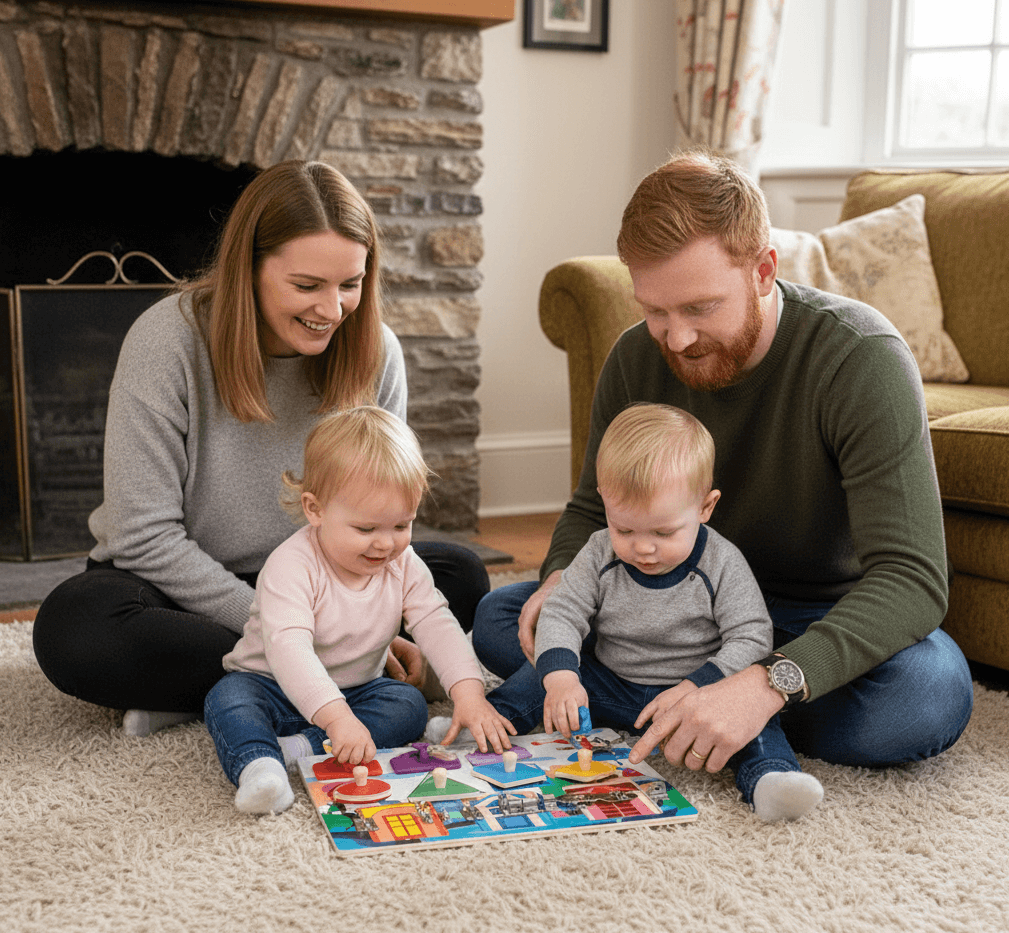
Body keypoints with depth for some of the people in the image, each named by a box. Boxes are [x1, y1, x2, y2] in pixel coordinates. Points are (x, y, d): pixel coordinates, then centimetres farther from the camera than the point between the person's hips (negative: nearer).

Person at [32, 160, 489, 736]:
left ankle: (203, 693, -20)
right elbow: (147, 537, -21)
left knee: (462, 578, -17)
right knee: (74, 631, -35)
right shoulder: (168, 342, -20)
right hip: (171, 583, -3)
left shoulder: (375, 353, -9)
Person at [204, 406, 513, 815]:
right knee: (227, 698, -31)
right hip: (273, 686, -4)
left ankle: (301, 748, -30)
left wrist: (468, 693, -31)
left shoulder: (403, 565, -8)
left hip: (355, 689, 5)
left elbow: (437, 626, -13)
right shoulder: (291, 566, -27)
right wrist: (337, 717, -52)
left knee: (410, 705, -21)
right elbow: (288, 647, -39)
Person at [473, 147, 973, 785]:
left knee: (930, 696, -38)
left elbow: (912, 577, -32)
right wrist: (561, 579, -20)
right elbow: (593, 510, 5)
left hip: (831, 618, -3)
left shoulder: (862, 359, -26)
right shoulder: (637, 360, -10)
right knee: (498, 619, -10)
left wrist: (769, 685, -47)